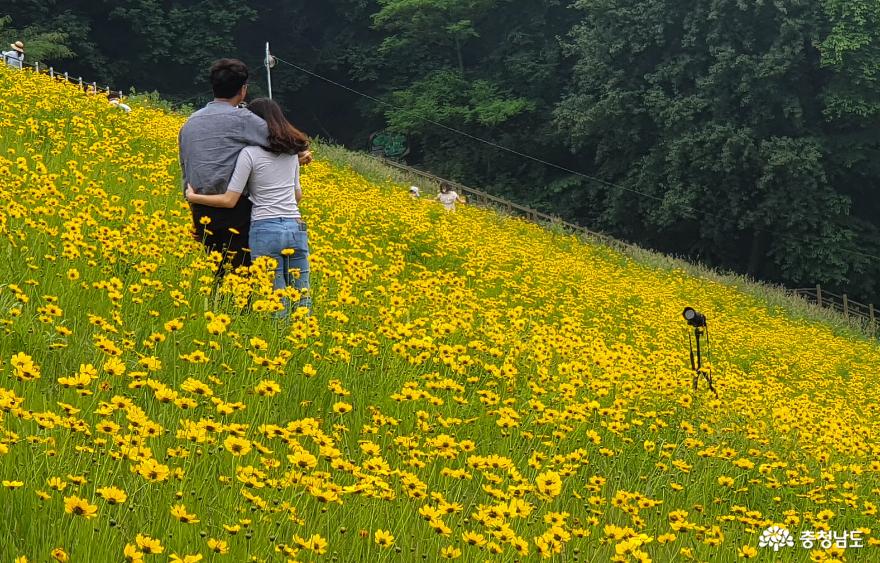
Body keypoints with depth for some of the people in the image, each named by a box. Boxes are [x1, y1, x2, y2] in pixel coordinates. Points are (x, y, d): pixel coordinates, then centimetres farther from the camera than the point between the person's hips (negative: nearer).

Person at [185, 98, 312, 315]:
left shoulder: (250, 153, -6)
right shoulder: (292, 151, 13)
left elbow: (229, 200, -7)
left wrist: (193, 197, 4)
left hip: (266, 230, -5)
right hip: (297, 228, 5)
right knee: (302, 297, 6)